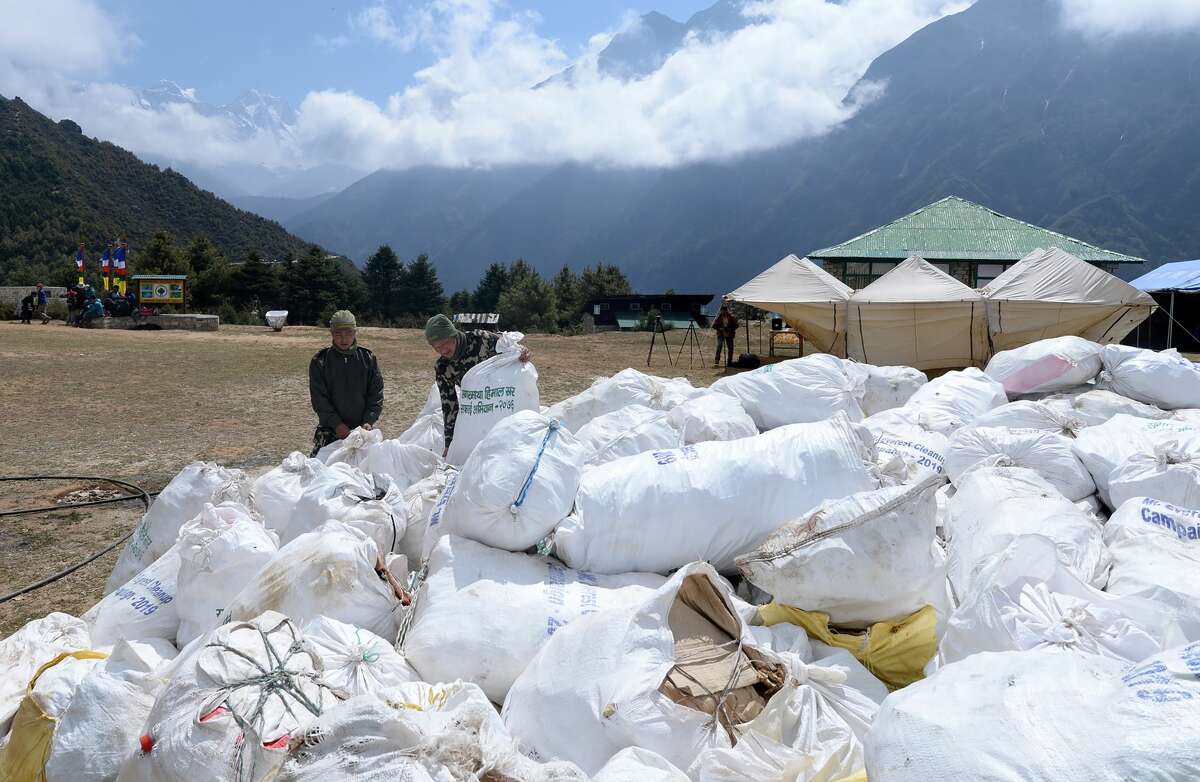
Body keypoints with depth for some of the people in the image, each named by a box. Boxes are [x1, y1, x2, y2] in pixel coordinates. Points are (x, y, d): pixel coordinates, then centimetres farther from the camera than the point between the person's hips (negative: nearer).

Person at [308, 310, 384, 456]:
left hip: (360, 428, 1)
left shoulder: (368, 358, 3)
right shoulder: (320, 361, 0)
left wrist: (369, 421, -10)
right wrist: (337, 424, -14)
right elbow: (319, 398, -4)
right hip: (330, 429, -1)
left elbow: (376, 395, 3)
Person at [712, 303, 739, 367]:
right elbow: (714, 325, -2)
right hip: (720, 334, -2)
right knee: (719, 346, -19)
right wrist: (720, 329, -18)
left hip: (729, 334, 2)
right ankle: (716, 362, -23)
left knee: (730, 348, 5)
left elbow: (736, 325, -2)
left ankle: (729, 362, 21)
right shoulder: (719, 316, -5)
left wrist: (729, 329, -17)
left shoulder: (732, 317, -5)